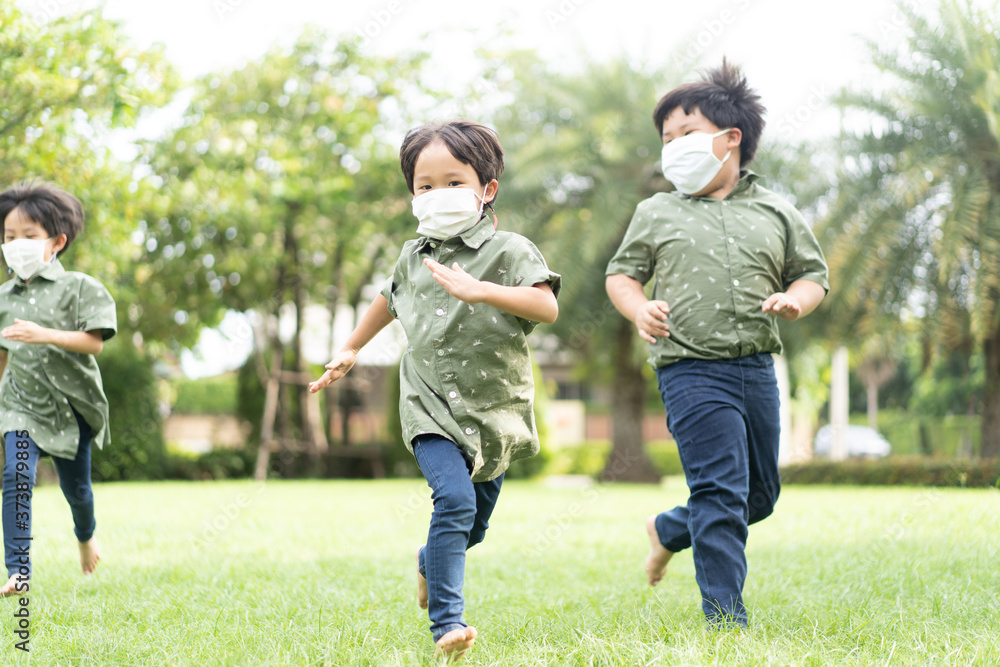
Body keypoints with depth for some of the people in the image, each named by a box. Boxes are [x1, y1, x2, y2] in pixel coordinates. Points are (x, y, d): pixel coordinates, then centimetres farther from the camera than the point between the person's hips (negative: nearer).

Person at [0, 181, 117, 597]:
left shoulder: (79, 287, -5)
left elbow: (94, 342, -15)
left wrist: (45, 335, -27)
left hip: (71, 405, -1)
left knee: (76, 487, 12)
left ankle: (86, 535, 47)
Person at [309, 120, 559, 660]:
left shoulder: (508, 250, -7)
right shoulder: (414, 256, 7)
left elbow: (547, 307, -22)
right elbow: (390, 298, 29)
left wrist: (480, 290, -32)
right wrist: (350, 350, 34)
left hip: (493, 407, 0)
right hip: (430, 407, 0)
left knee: (473, 525, 14)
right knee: (454, 499, -23)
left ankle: (431, 564, 49)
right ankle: (446, 621, -20)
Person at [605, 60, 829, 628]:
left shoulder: (776, 213, 9)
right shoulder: (656, 214, 8)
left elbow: (813, 275, 15)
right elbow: (621, 272, 15)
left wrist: (794, 300, -7)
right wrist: (638, 308, -6)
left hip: (757, 368, 4)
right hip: (692, 370, -4)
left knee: (761, 494, 14)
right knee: (722, 490, -11)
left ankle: (670, 530, 39)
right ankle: (726, 619, -6)